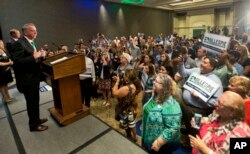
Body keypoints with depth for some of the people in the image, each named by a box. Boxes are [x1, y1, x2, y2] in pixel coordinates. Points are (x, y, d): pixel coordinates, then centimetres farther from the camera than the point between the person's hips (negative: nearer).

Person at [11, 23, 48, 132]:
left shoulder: (31, 42, 11)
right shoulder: (19, 43, -17)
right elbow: (17, 61, -24)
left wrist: (40, 55, 0)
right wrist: (34, 57, -27)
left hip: (34, 77, 9)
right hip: (27, 79, -9)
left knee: (35, 100, 20)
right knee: (31, 102, 4)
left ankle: (36, 119, 37)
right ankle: (33, 125, 21)